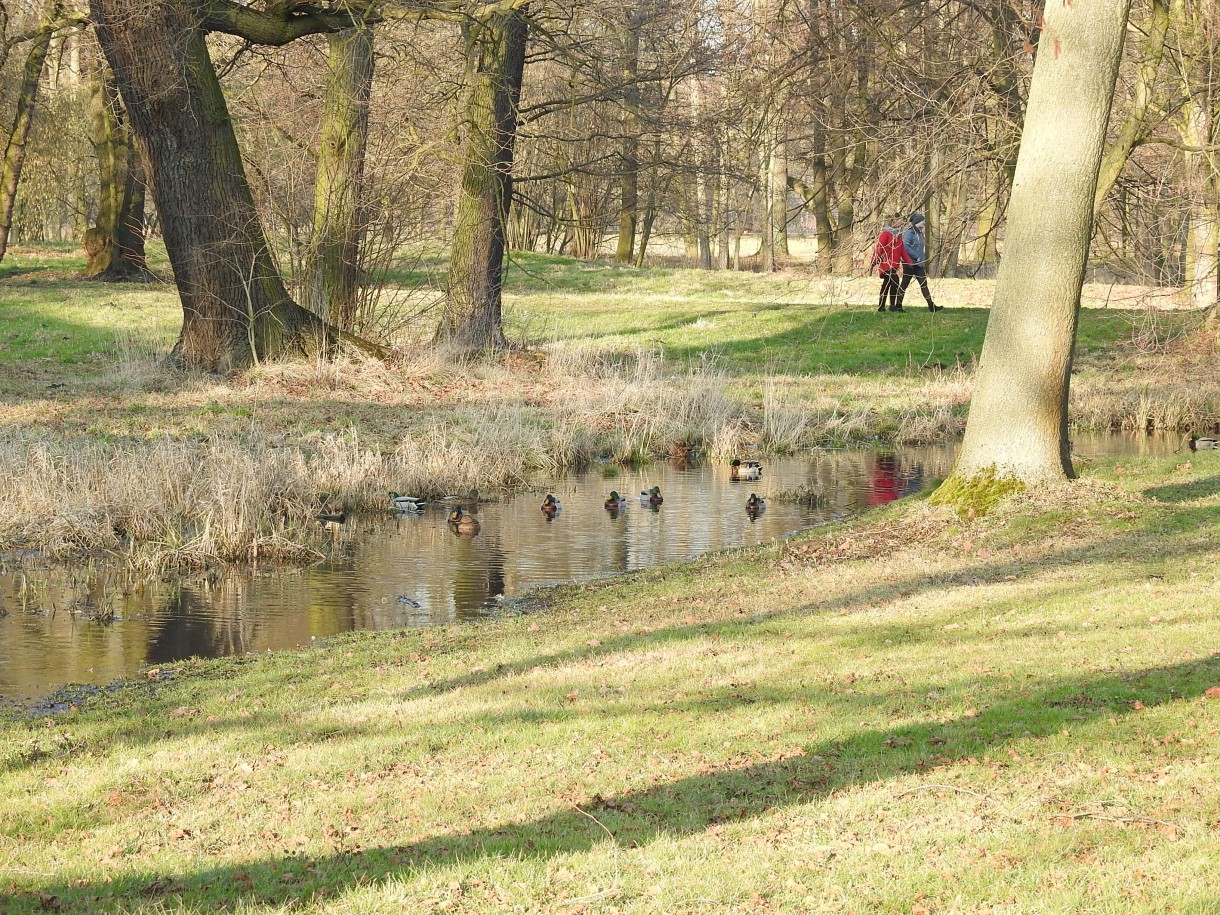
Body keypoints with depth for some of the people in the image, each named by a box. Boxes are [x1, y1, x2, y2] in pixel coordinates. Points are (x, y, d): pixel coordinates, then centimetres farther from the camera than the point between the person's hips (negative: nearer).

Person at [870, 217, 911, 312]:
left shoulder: (898, 235, 16)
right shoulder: (885, 234, -9)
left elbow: (902, 250, 16)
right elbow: (879, 247, -15)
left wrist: (909, 262, 11)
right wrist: (875, 261, -21)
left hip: (894, 264, 9)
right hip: (886, 264, -9)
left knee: (886, 285, 12)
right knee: (894, 281, -18)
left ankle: (881, 306, 17)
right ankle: (893, 305, -13)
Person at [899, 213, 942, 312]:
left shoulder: (920, 233, 15)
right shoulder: (909, 233, -12)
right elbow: (906, 247, -23)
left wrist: (923, 260, 15)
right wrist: (917, 257, -21)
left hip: (919, 264, 8)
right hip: (910, 263, -8)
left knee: (924, 284, 3)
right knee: (904, 284, 0)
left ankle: (931, 306, 1)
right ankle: (898, 306, 7)